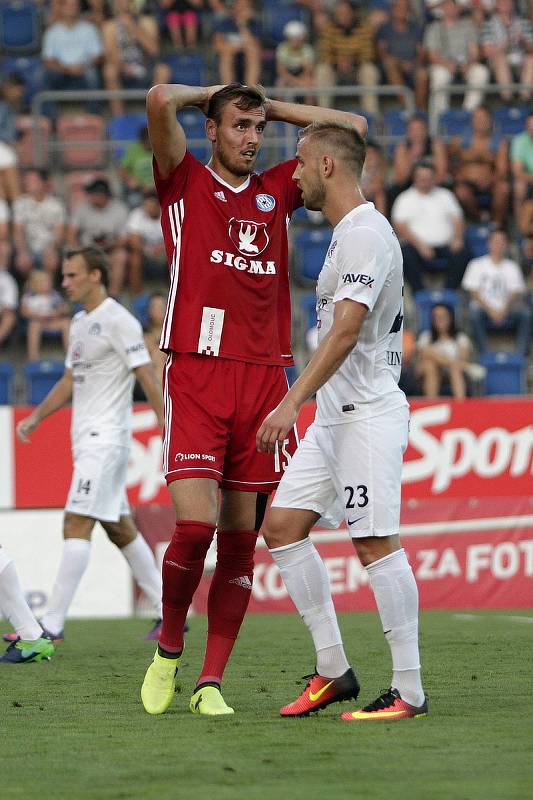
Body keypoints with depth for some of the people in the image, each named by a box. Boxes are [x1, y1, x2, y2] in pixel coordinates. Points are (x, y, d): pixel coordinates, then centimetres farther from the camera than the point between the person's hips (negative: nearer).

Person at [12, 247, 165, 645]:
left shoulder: (119, 321, -11)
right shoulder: (80, 322, 16)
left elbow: (148, 377, -14)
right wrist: (36, 417, 18)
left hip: (106, 438, -10)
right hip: (87, 437, 10)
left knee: (76, 525, -14)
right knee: (120, 528, 12)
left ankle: (53, 624, -18)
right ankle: (168, 612, 20)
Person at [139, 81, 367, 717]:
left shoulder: (277, 190, 17)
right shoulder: (185, 182, 6)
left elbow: (353, 129, 21)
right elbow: (159, 101, -10)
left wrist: (272, 105, 19)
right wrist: (214, 93, 8)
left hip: (264, 376, 4)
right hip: (196, 375, -4)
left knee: (240, 540, 1)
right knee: (195, 525, -15)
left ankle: (210, 682, 6)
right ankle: (169, 649, 10)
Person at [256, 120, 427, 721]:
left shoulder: (365, 233, -14)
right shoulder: (348, 232, 18)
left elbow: (345, 331, -23)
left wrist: (293, 402, -27)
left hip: (367, 414, -10)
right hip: (333, 416, 10)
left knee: (376, 542, -11)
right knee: (281, 526, 7)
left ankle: (409, 691, -8)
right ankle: (332, 670, 9)